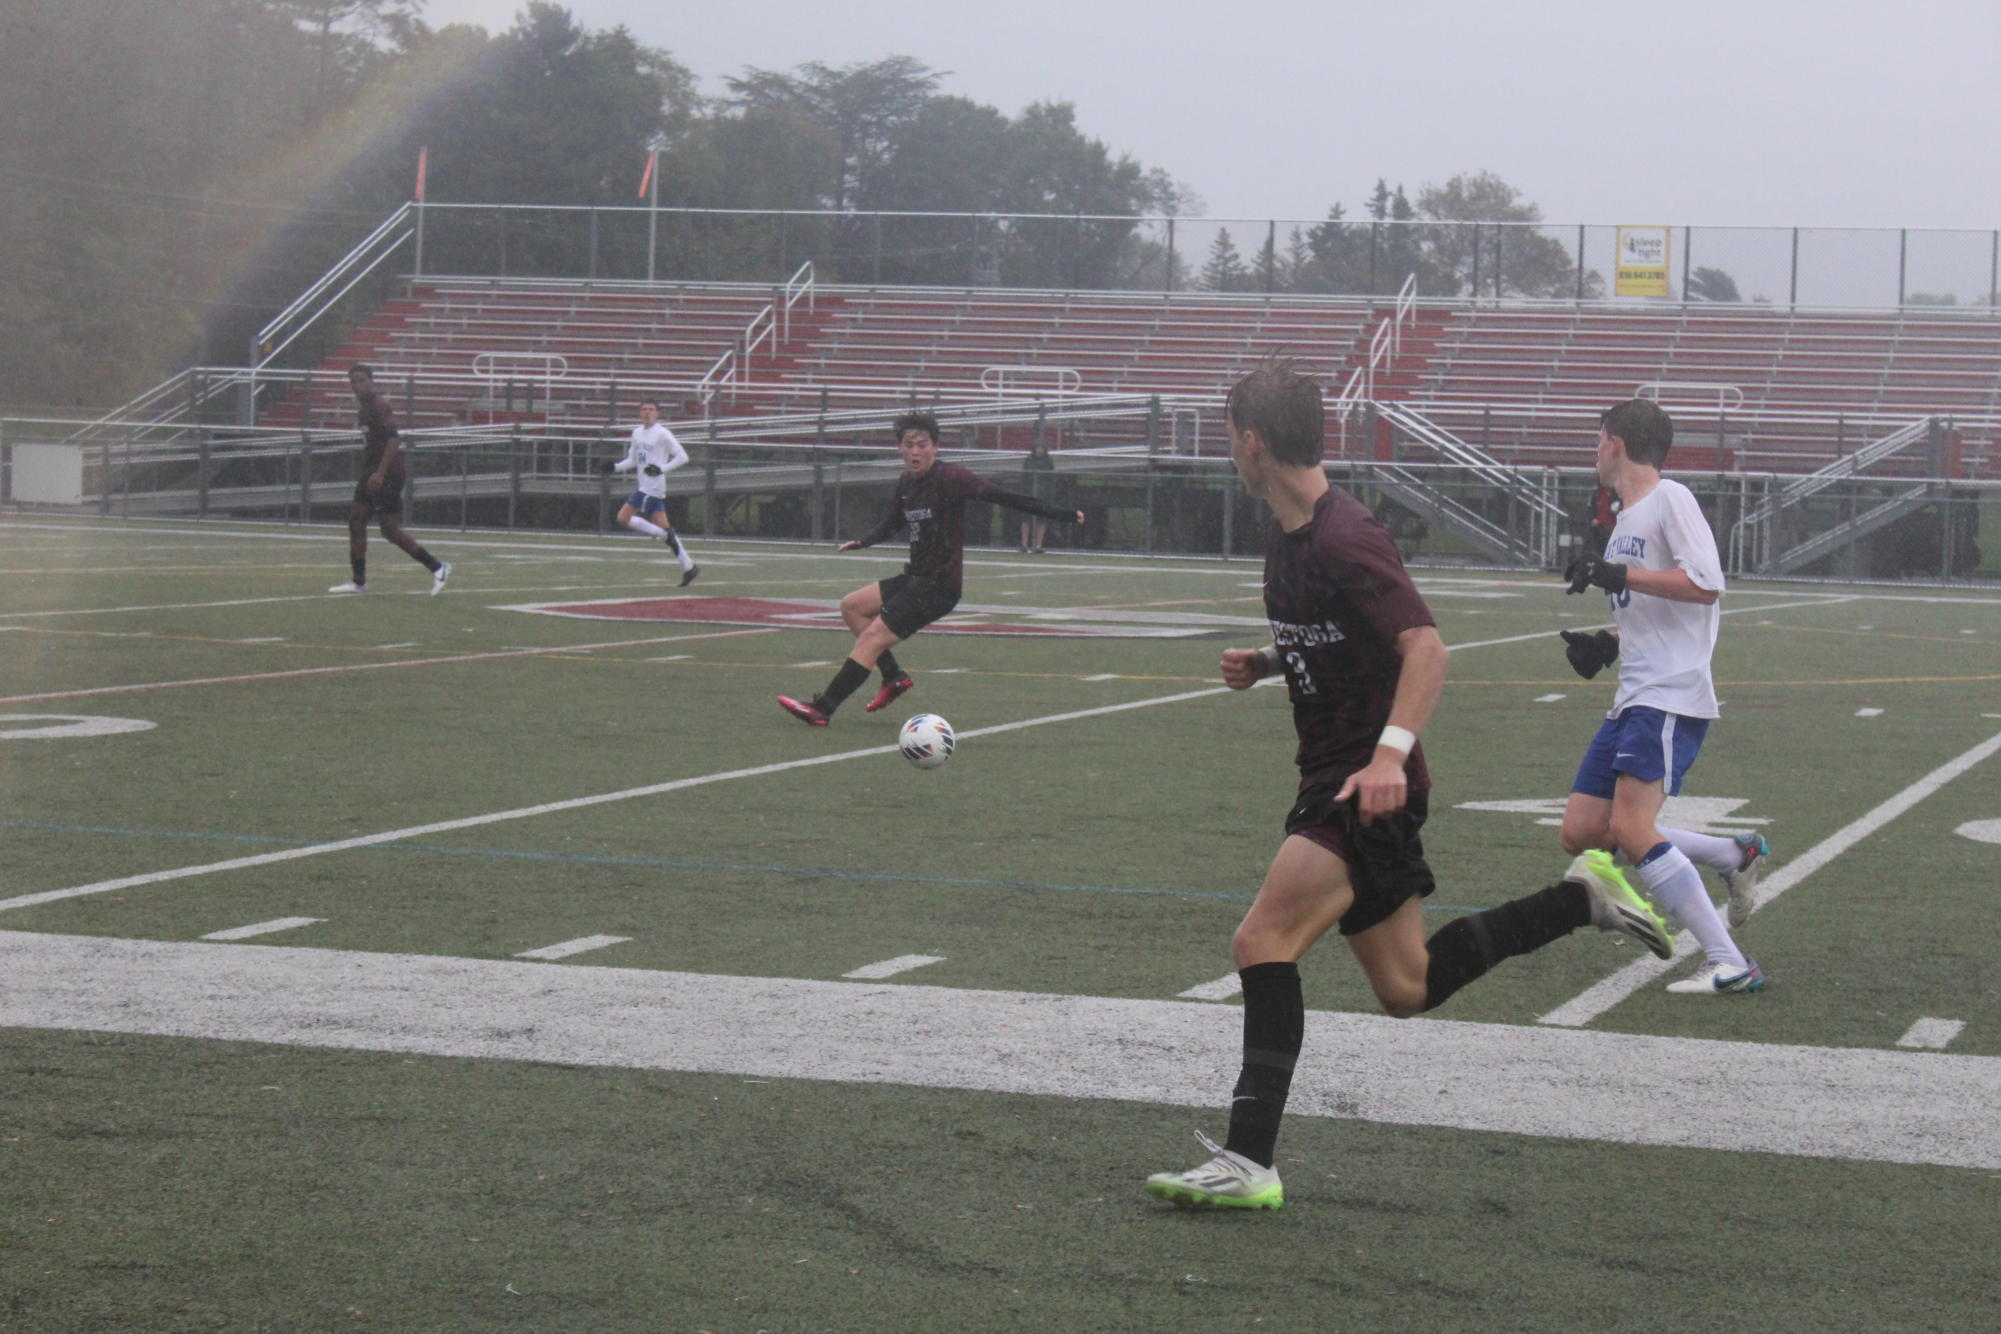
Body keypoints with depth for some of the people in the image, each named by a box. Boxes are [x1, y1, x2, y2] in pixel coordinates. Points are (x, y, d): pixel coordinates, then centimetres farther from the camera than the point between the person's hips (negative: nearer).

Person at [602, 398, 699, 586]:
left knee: (624, 518, -12)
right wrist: (615, 467, 6)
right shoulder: (637, 433, 14)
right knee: (663, 527, 6)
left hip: (654, 486, -8)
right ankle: (689, 566, 8)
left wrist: (662, 469, -21)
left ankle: (664, 534, -5)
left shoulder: (662, 434, -9)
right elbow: (633, 460, 23)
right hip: (645, 486, 8)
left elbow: (682, 456, -11)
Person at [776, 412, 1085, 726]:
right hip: (916, 578, 9)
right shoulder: (906, 484, 8)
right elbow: (891, 525, 23)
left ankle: (822, 708, -9)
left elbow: (1002, 497, -18)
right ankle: (894, 677, 14)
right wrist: (859, 542, 3)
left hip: (940, 586, -9)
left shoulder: (949, 478, -16)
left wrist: (1061, 515, -23)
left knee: (872, 636, -12)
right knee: (852, 606, 13)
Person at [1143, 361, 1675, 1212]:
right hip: (1331, 777, 10)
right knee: (1406, 990, 14)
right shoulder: (1286, 532, 11)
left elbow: (1425, 647, -26)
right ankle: (1583, 898, 25)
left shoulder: (1344, 537, -18)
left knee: (1263, 940, -19)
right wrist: (1264, 662, 8)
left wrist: (1391, 751, -37)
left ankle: (1248, 1162, -18)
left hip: (1370, 783, -10)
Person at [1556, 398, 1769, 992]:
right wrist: (1606, 644, 13)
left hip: (1672, 695, -10)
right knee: (1582, 833, 4)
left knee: (1631, 828, -22)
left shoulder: (1670, 498, -7)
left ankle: (1728, 964, -18)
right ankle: (1735, 856, 14)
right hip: (1633, 697, 10)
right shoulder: (1626, 518, 21)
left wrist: (1618, 574, -20)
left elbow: (1705, 585, -20)